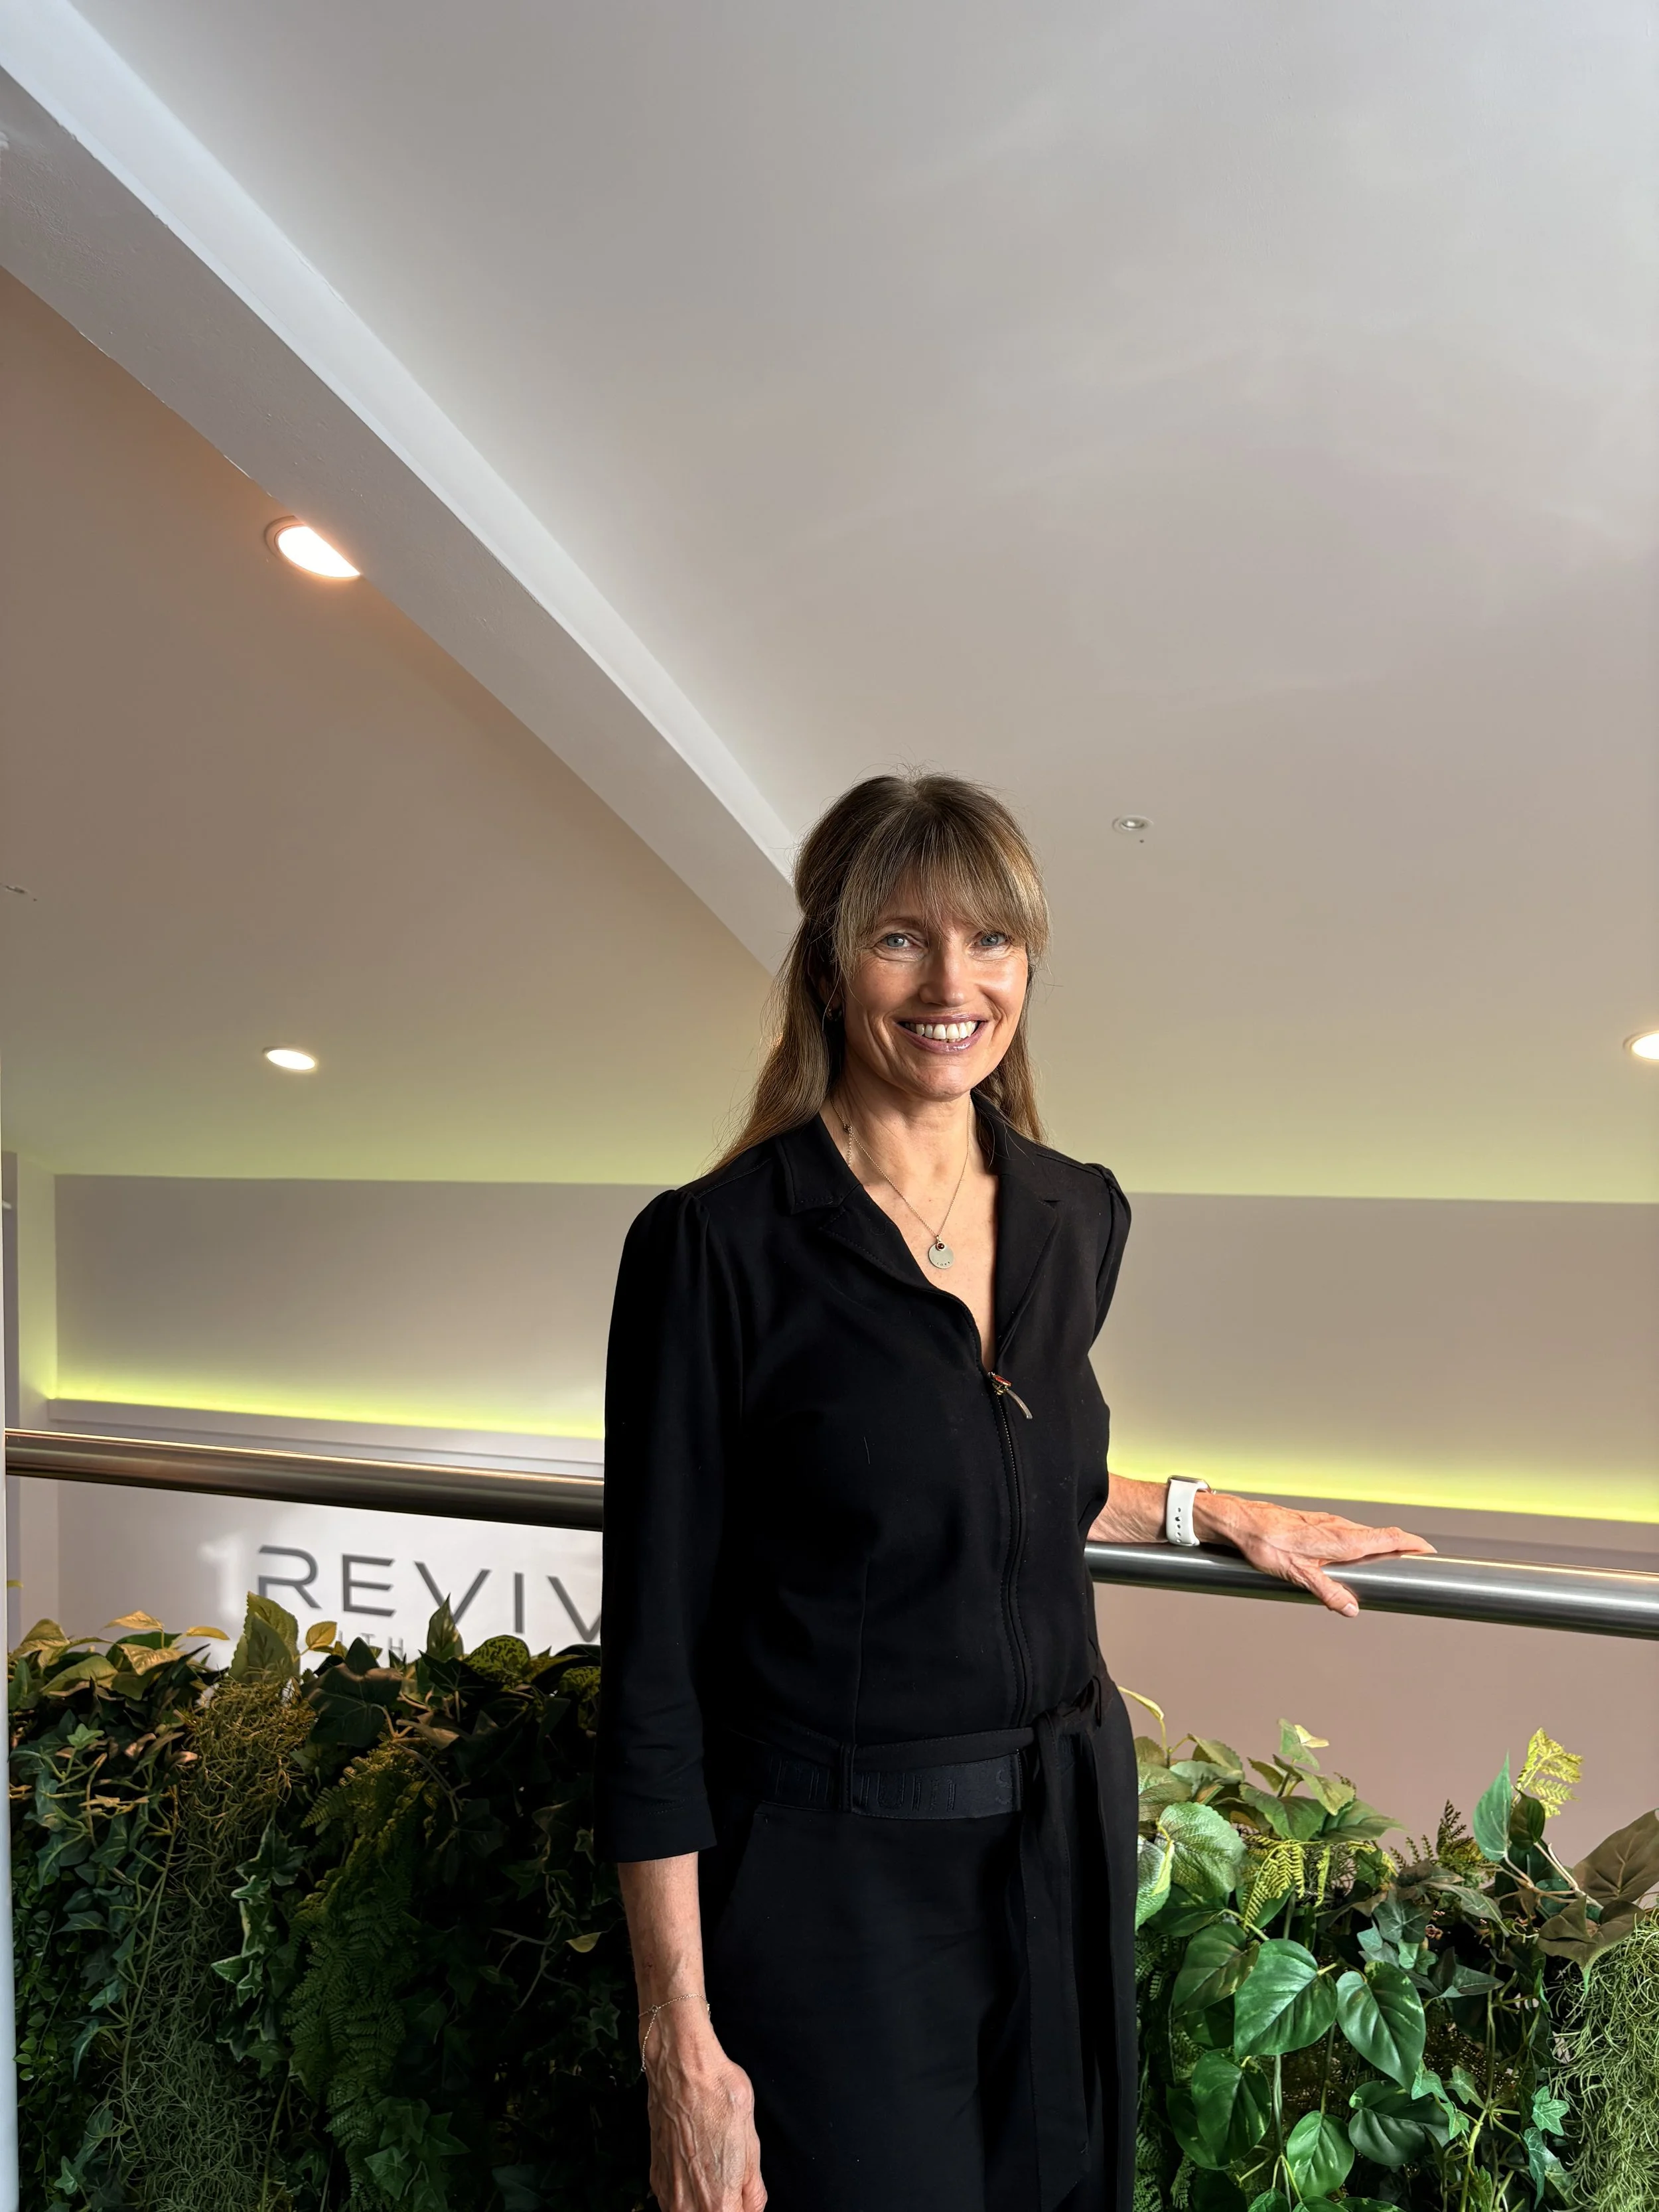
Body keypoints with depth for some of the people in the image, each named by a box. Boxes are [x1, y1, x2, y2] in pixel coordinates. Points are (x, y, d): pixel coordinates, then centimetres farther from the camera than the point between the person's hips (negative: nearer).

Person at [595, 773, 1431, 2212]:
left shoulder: (1081, 1219, 0)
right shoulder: (716, 1245, -17)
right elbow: (657, 1656, -14)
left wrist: (1211, 1513, 11)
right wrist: (683, 2038, -13)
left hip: (1068, 1844, 6)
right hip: (834, 1876, -5)